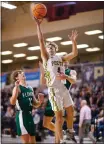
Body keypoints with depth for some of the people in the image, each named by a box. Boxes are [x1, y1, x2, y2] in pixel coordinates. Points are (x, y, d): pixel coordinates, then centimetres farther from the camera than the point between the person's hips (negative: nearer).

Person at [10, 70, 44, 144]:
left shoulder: (30, 88, 15)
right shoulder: (17, 88, -9)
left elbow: (35, 104, 21)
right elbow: (12, 102, -25)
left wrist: (40, 102, 0)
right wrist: (16, 87, -32)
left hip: (30, 115, 8)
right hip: (22, 115, -8)